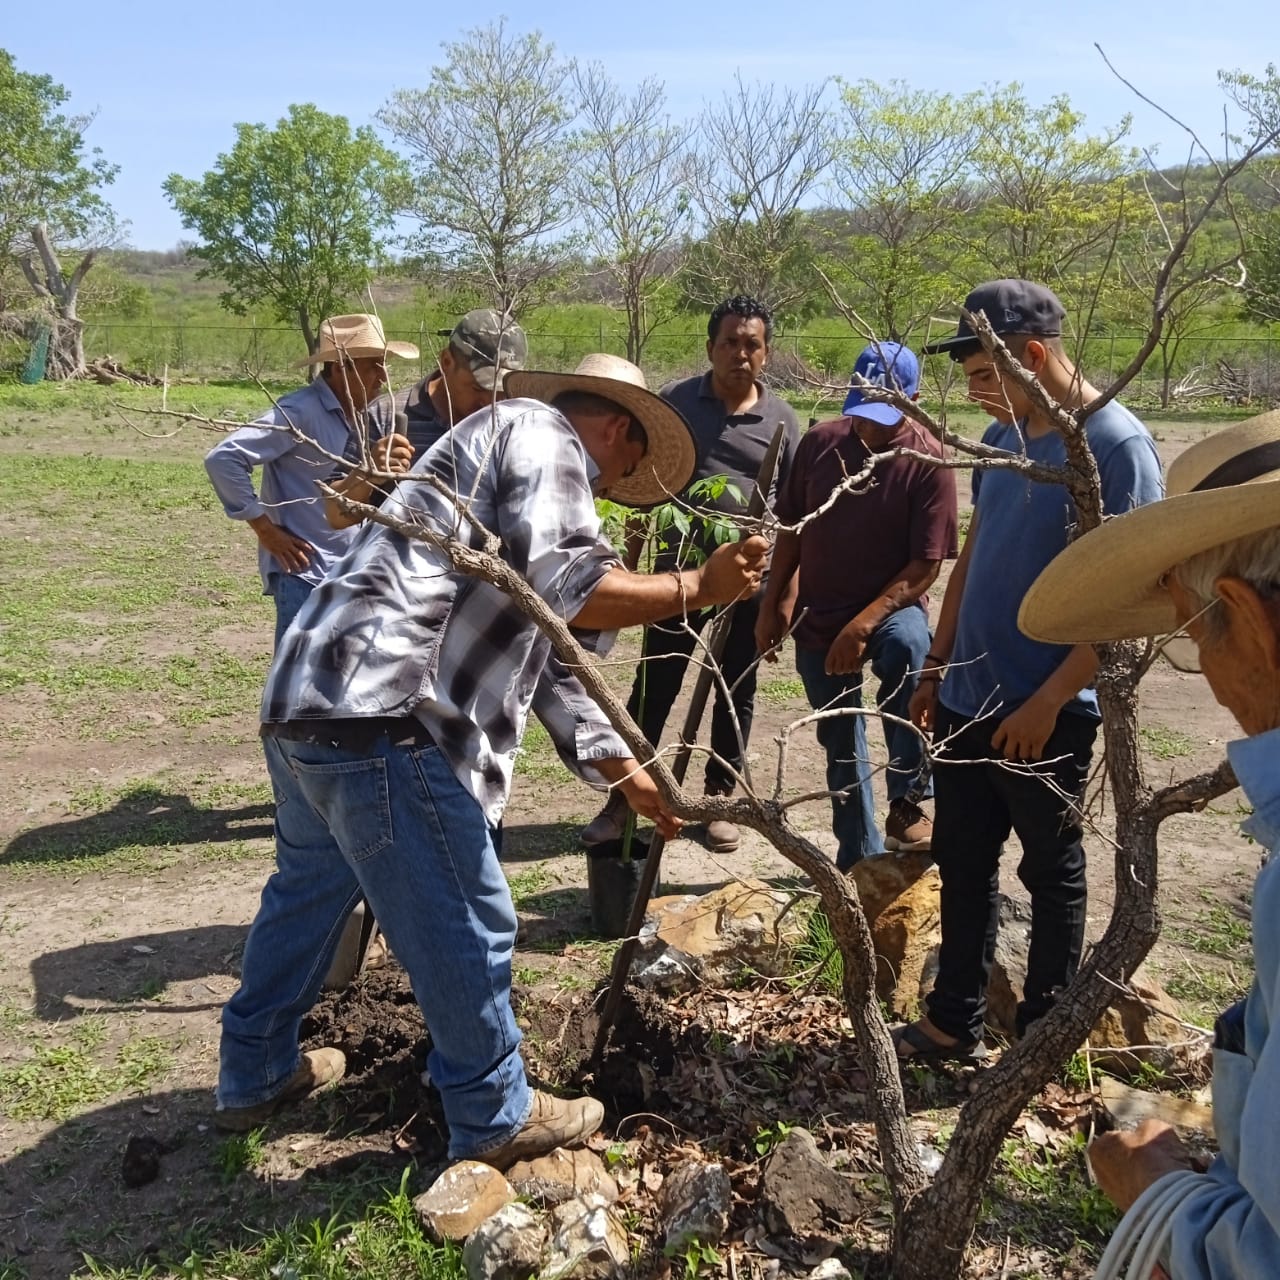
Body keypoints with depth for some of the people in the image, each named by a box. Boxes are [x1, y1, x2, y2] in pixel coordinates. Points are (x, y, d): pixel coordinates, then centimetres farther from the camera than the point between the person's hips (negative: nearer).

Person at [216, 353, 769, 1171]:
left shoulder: (512, 462, 28)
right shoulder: (541, 435, 0)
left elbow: (548, 659, 28)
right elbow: (568, 590, -17)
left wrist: (625, 773, 30)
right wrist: (696, 589, -5)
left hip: (306, 702, 11)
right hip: (380, 720, -11)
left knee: (309, 889, 28)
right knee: (465, 928, 5)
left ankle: (255, 1074, 46)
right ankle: (495, 1118, 24)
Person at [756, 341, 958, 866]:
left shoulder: (929, 461, -13)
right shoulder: (819, 442, -1)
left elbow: (926, 564, -16)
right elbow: (792, 529, 8)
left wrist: (865, 623, -25)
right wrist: (772, 606, 5)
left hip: (890, 608, -4)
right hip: (817, 619, 4)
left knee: (908, 642, -38)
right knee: (841, 745, 11)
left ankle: (907, 805, -25)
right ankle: (859, 859, 29)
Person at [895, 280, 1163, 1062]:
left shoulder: (1116, 444, -15)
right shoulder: (1002, 437, 8)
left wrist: (1048, 700, -19)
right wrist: (936, 670, 14)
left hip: (1047, 713, -7)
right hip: (969, 699, 7)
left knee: (1052, 874, 9)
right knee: (962, 864, 14)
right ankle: (954, 1023, 29)